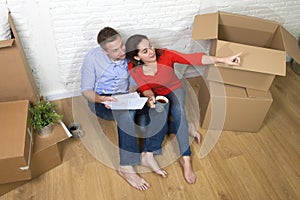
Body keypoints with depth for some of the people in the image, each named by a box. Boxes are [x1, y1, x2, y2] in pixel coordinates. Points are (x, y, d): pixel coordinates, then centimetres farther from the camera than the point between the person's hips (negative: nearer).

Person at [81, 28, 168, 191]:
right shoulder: (92, 58, -15)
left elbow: (134, 85, 3)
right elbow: (86, 90, -11)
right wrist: (101, 99, -32)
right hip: (100, 101, -4)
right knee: (127, 111, -39)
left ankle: (147, 155, -20)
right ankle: (126, 167, -31)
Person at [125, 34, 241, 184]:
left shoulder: (165, 55, -27)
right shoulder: (133, 68, -21)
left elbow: (193, 59, -33)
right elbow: (144, 88, -13)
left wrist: (223, 59, -39)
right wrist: (150, 96, -38)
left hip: (174, 90, -2)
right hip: (155, 94, 3)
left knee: (178, 110, -33)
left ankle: (185, 158, -28)